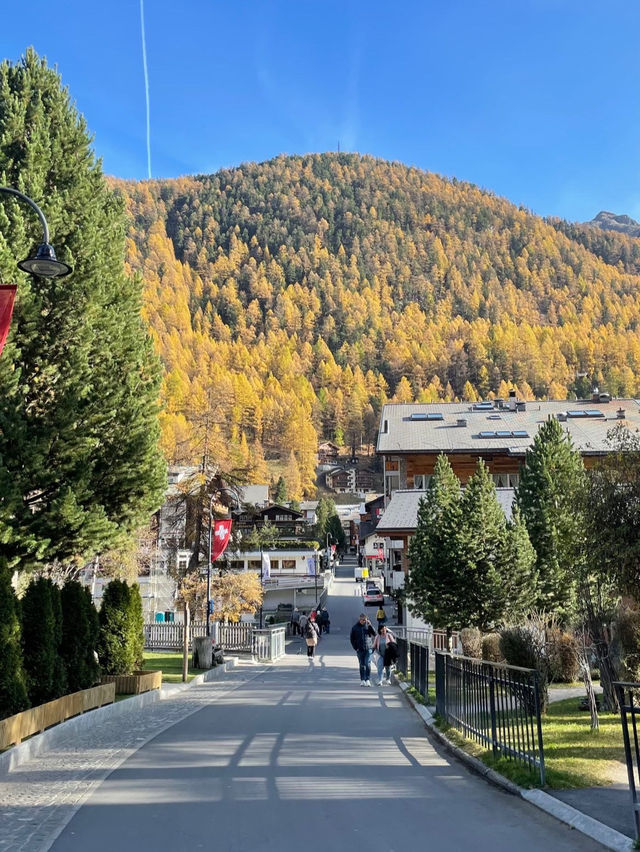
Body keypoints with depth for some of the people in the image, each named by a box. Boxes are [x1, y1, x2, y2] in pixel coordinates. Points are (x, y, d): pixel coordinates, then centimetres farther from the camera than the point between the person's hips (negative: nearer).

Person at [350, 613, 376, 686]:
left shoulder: (368, 626, 2)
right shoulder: (355, 627, 2)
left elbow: (374, 634, -7)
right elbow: (351, 639, 8)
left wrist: (370, 625, -16)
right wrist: (355, 647, 0)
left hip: (368, 648, -1)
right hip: (360, 649, 1)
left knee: (368, 664, -8)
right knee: (362, 665, 6)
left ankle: (368, 680, -4)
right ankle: (362, 680, 14)